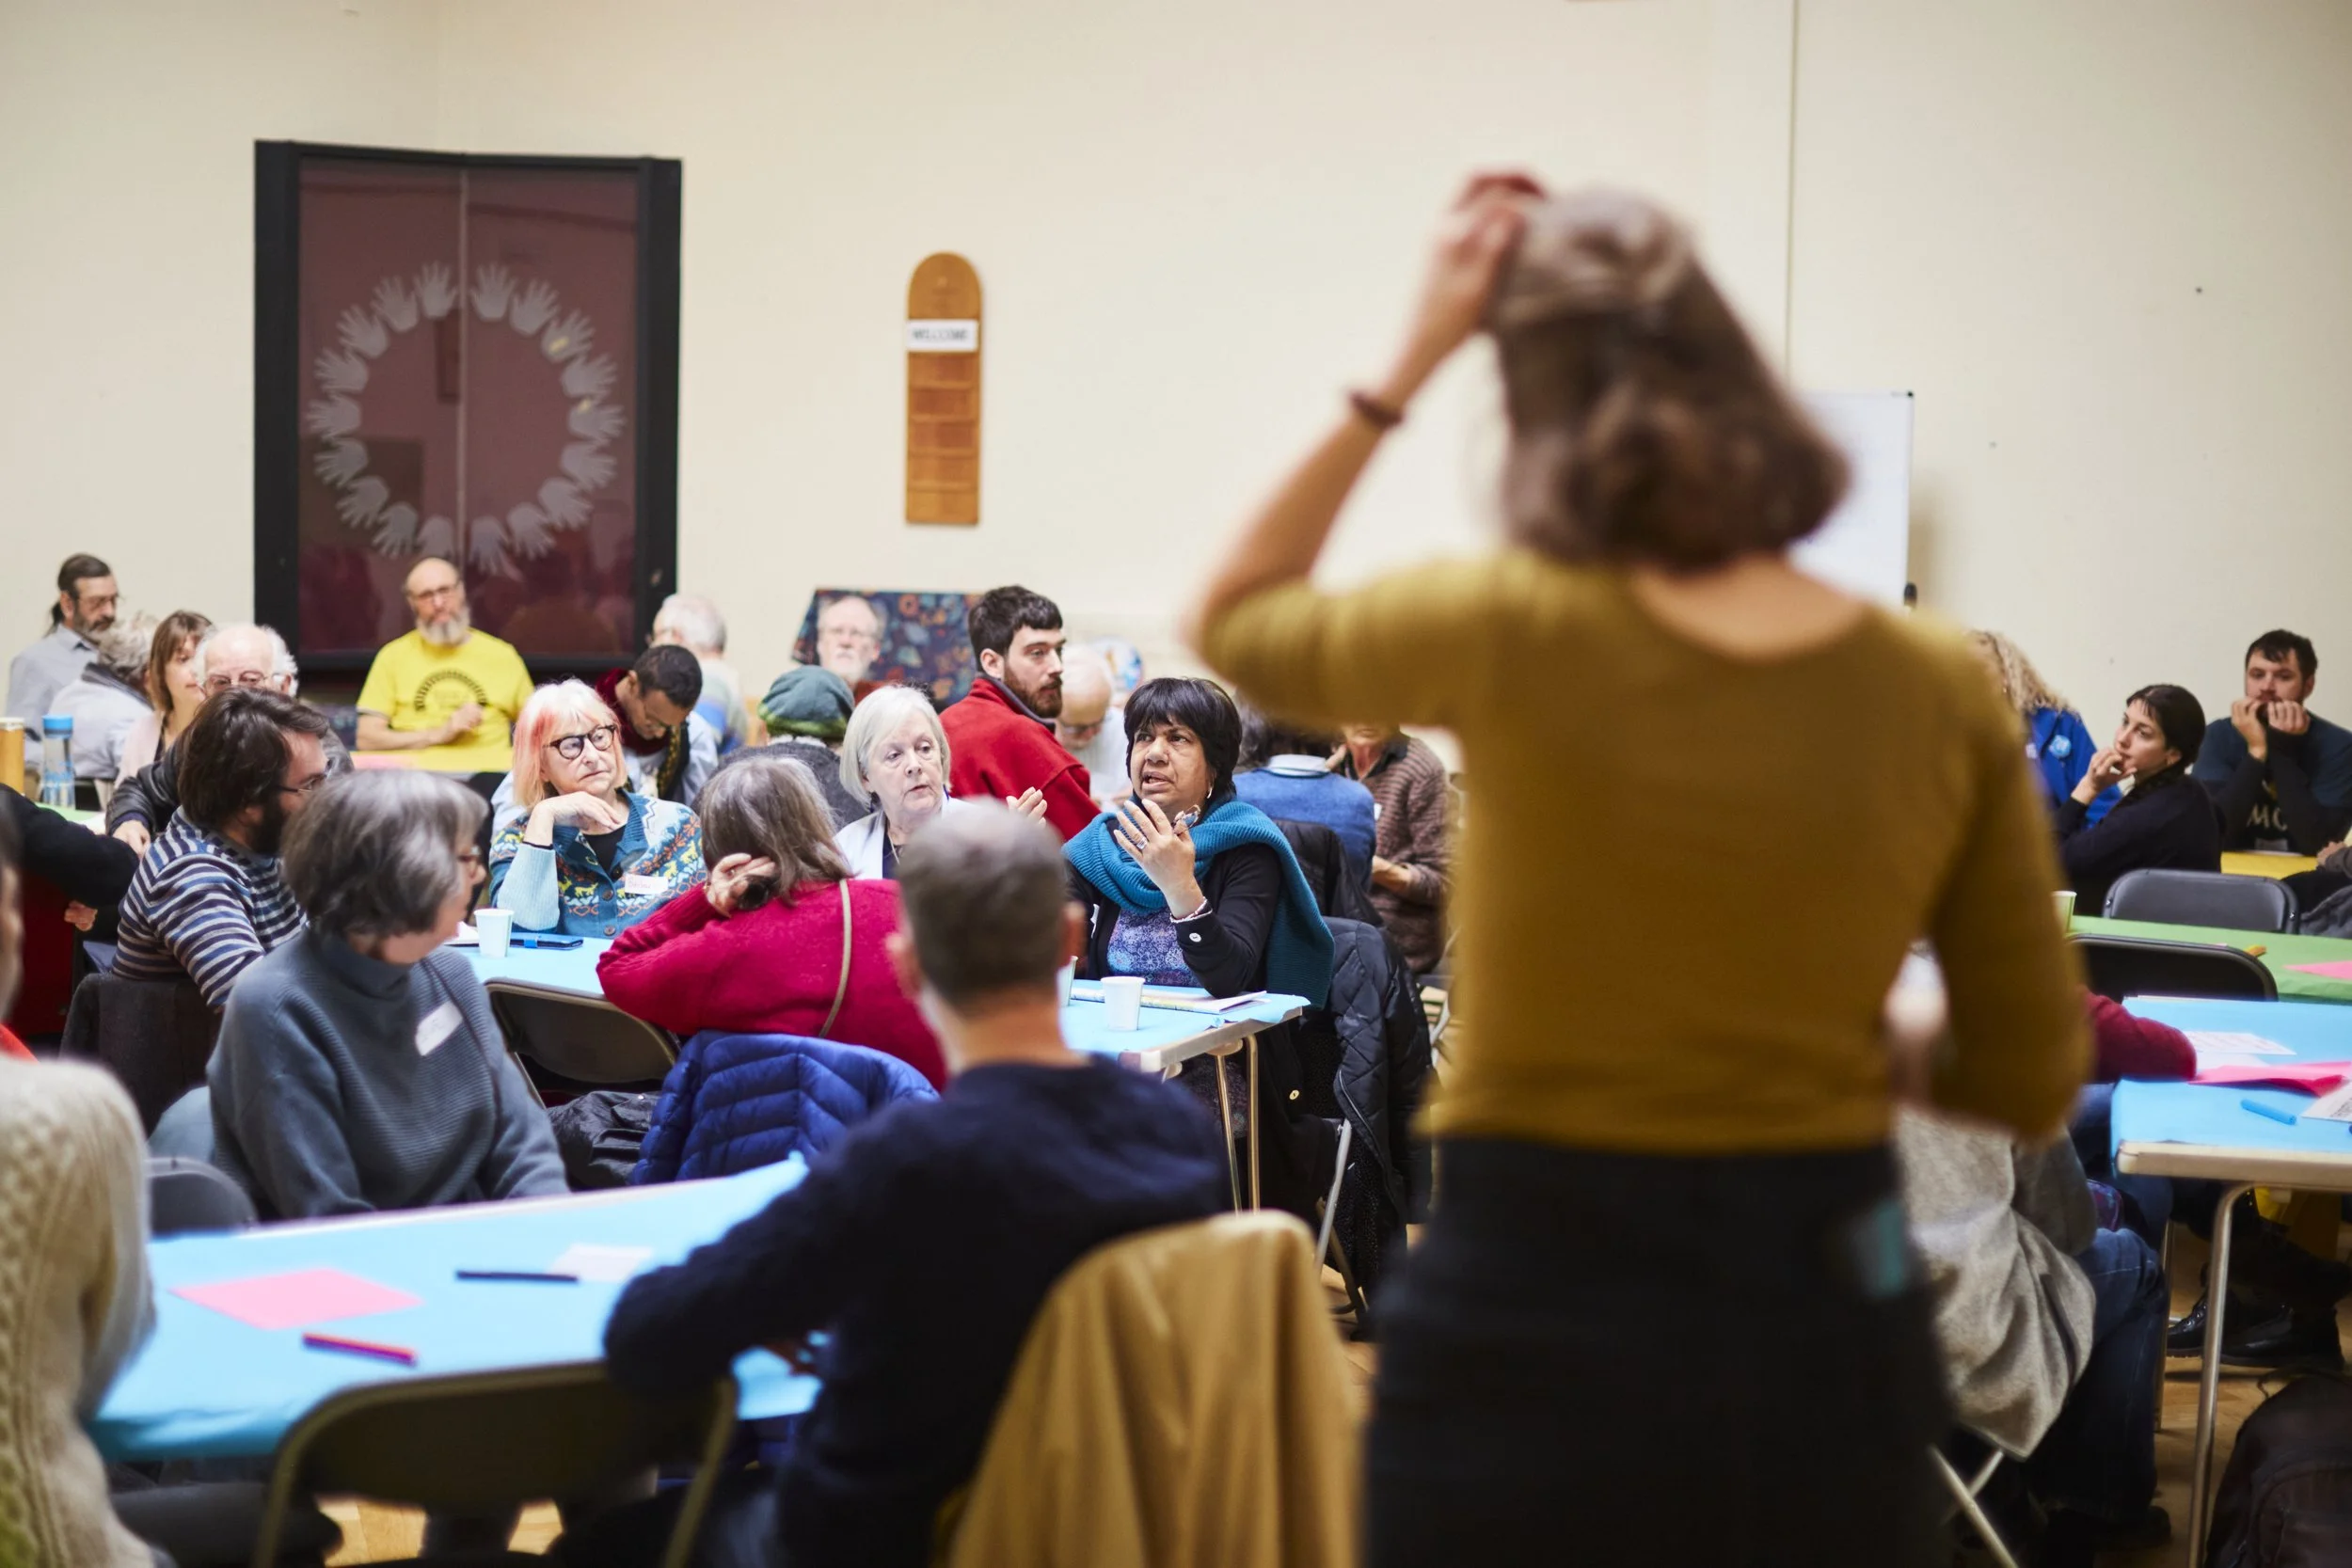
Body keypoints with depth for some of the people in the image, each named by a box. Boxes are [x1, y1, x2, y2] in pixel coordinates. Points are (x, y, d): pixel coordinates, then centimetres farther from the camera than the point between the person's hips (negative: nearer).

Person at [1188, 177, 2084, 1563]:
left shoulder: (1510, 632, -13)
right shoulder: (1943, 692, -5)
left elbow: (1237, 619, 8)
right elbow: (2030, 1083, 3)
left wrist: (1409, 364, 5)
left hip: (1536, 1311, -2)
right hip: (1828, 1320, 3)